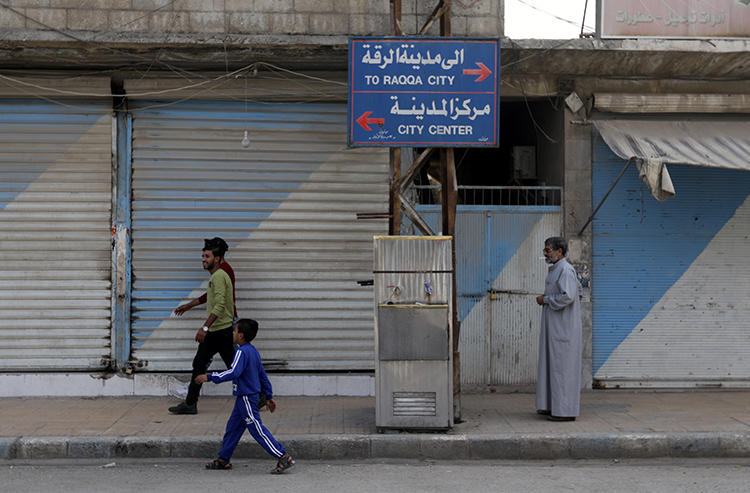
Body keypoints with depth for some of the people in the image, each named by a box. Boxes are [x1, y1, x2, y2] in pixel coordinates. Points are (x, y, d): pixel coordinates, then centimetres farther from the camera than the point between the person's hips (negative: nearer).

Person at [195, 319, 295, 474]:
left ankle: (284, 457, -7)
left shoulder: (242, 352, -18)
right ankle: (223, 459, 25)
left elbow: (233, 372, -30)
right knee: (233, 427, 16)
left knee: (257, 429, -7)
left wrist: (209, 377, -27)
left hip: (246, 398, -10)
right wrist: (269, 396, 22)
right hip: (244, 398, 10)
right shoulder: (253, 351, 12)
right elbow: (263, 375, 17)